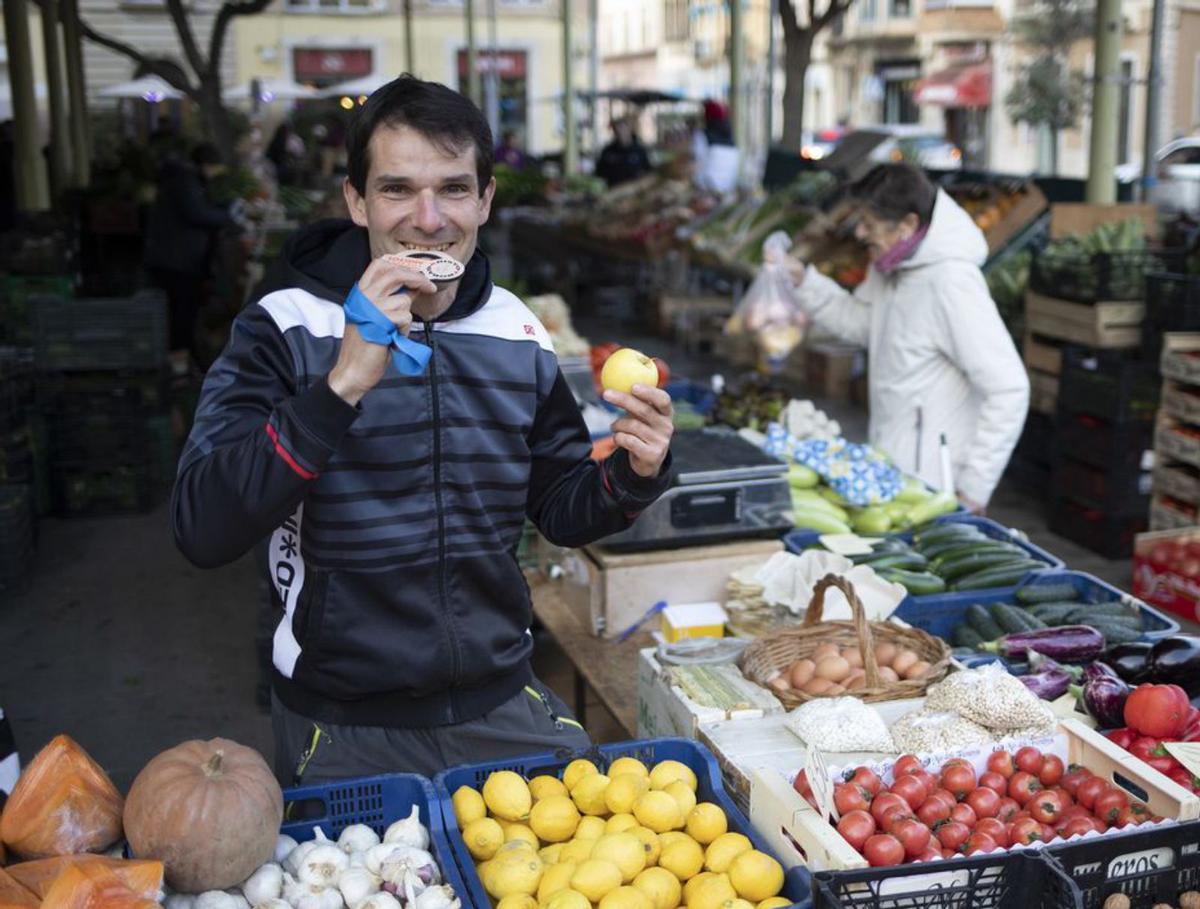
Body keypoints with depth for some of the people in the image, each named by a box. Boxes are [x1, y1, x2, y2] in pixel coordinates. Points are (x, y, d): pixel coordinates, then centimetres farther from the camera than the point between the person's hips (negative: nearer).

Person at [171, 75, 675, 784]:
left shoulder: (518, 334, 0)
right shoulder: (286, 328, -13)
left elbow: (559, 509, 11)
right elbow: (204, 532, -24)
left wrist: (632, 475, -11)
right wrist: (343, 383, -33)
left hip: (502, 705, 4)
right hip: (343, 728, -3)